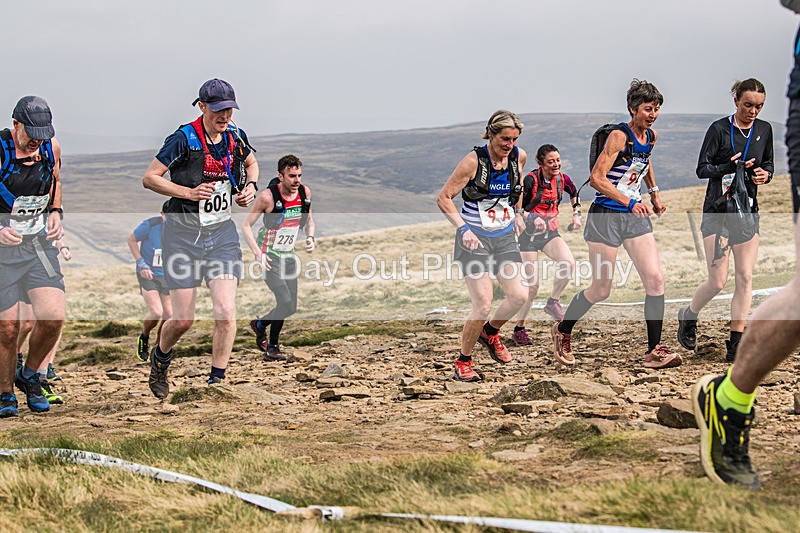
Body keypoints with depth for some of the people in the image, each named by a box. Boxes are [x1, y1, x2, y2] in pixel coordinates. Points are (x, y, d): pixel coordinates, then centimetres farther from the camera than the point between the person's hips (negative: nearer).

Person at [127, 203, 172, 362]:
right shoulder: (149, 225, -19)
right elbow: (131, 240, -5)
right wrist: (141, 264, -11)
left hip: (167, 276, 4)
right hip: (148, 274, -4)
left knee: (169, 316, 0)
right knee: (156, 312, -18)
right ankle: (144, 337, 13)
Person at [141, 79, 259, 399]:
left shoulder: (236, 137, 2)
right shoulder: (184, 138, -13)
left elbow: (251, 163, 25)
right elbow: (149, 178, -11)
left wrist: (250, 186, 5)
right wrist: (189, 193, -20)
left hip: (222, 232, 4)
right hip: (183, 234, -4)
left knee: (226, 312, -11)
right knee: (184, 319, 0)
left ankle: (217, 383, 0)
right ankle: (160, 358, 33)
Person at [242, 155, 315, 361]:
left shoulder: (305, 192, -3)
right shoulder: (268, 196, -19)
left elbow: (309, 220, 16)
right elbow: (246, 225, -11)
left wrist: (310, 238, -4)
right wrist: (257, 253, -21)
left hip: (289, 256, 6)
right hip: (269, 257, -6)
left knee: (290, 307, 6)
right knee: (286, 303, -17)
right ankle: (260, 325, 11)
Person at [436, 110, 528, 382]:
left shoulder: (519, 156, 0)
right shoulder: (474, 161, -16)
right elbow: (443, 198, -11)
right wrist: (463, 228, -21)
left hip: (505, 237, 5)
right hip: (474, 238, -5)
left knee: (518, 296, -7)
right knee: (483, 304, -14)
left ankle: (490, 332, 25)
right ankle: (463, 362, 6)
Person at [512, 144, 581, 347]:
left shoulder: (562, 179, -3)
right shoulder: (530, 180, -19)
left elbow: (574, 193, 21)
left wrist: (576, 214, 10)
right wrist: (532, 218, -33)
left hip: (550, 233, 4)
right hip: (529, 234, -4)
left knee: (569, 263, -24)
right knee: (532, 286, -6)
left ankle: (553, 302, -2)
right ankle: (519, 329, 11)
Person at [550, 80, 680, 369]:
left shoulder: (651, 136, 7)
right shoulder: (619, 135, -16)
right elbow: (597, 178, -22)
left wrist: (654, 192, 26)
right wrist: (630, 202, -27)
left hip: (635, 216, 7)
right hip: (606, 215, -7)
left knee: (655, 280, -7)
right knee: (600, 289, 1)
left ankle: (654, 350, -1)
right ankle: (562, 332, 25)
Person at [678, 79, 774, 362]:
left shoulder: (764, 129, 7)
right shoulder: (719, 129, -8)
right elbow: (702, 169, -8)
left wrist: (765, 174, -4)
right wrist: (730, 167, -23)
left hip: (748, 211, 5)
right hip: (718, 211, -5)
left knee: (745, 278, -3)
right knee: (718, 281, -7)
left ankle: (735, 344, 1)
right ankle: (688, 316, 22)